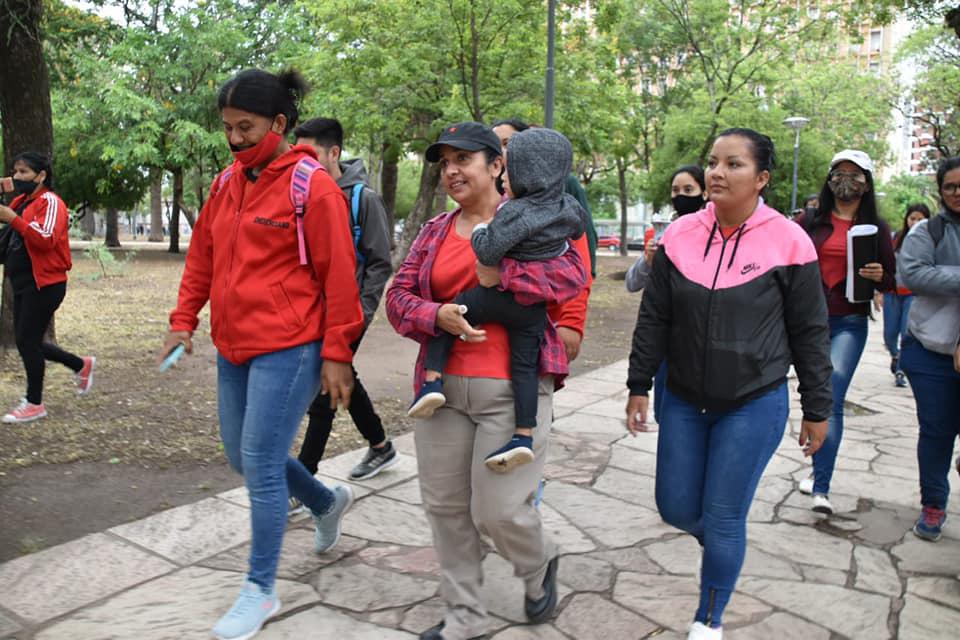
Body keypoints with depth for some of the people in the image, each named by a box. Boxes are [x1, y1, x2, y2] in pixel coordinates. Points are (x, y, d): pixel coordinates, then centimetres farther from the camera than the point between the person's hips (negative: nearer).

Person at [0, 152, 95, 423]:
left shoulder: (50, 202, -12)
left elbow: (46, 239, -25)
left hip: (44, 284, -9)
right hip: (23, 283, 9)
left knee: (27, 341, -5)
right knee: (27, 342, 12)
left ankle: (34, 404, 8)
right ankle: (81, 365, 29)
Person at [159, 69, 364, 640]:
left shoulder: (312, 186, -11)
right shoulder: (227, 184, 10)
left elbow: (338, 275, -13)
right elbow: (202, 258, 18)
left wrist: (336, 355, -13)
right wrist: (184, 320, 10)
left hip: (288, 350, -8)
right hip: (234, 347, 8)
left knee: (261, 465, -3)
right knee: (243, 457, 17)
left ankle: (261, 591, 16)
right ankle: (328, 503, 42)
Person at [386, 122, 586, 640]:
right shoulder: (435, 231, 13)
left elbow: (571, 275, -15)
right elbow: (399, 295, 8)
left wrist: (499, 279, -16)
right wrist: (438, 316, -12)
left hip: (514, 388, -5)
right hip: (443, 385, 6)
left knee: (498, 510, -4)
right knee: (444, 504, 10)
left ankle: (539, 566, 32)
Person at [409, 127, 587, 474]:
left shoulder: (515, 211, -19)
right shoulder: (570, 208, 3)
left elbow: (487, 252, -25)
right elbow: (579, 227, 25)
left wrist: (480, 230, -6)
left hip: (495, 296, -6)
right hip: (535, 308, 6)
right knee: (525, 365, 7)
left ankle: (432, 380, 0)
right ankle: (524, 436, 5)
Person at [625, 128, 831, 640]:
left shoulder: (788, 242, -9)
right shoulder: (680, 235, -1)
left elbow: (808, 333, -2)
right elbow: (654, 318, 4)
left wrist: (816, 409, 2)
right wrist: (639, 386, 4)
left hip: (754, 405, -3)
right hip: (683, 401, 4)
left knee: (722, 521, 3)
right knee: (676, 508, 10)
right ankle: (725, 547, 46)